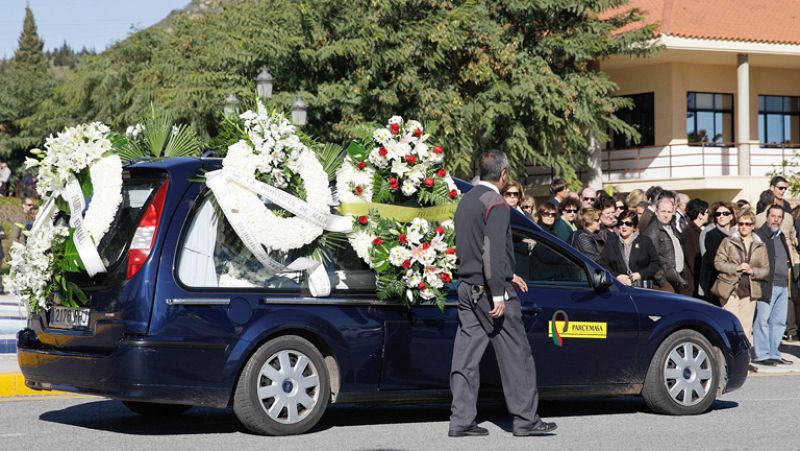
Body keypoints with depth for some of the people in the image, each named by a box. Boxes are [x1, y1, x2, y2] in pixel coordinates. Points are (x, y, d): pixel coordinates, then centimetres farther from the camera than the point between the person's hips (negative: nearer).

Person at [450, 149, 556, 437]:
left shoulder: (466, 201, 15)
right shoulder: (496, 203, -13)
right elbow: (493, 251, -22)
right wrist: (498, 294, -22)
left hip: (467, 289, 8)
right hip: (490, 290, -8)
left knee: (466, 356, 6)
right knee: (515, 355, 1)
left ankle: (461, 420, 4)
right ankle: (525, 419, 4)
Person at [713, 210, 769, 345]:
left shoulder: (760, 246, 12)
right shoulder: (728, 242, 5)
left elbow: (766, 270, 9)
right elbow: (718, 262, -2)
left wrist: (752, 271, -10)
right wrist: (737, 268, -14)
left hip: (749, 291, 3)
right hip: (730, 289, -3)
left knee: (746, 328, 2)